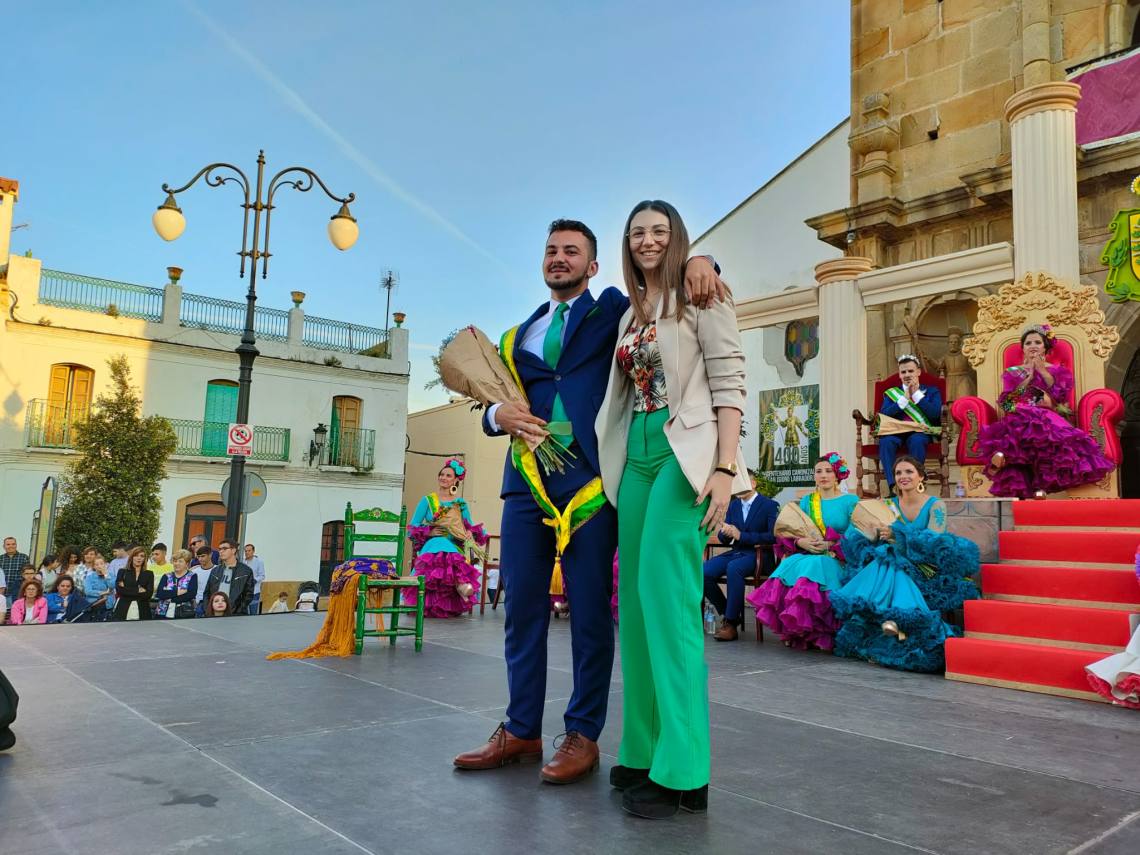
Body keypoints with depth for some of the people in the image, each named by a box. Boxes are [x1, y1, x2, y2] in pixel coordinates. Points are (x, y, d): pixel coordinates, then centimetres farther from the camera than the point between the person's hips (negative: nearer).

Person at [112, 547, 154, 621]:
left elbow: (149, 594, -3)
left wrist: (127, 590, -5)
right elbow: (119, 590, -4)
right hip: (123, 611, 0)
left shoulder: (149, 574, 10)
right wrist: (138, 590, -7)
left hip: (142, 611, 0)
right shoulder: (122, 572, 11)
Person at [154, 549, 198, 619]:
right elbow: (159, 594, -3)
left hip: (184, 615, -3)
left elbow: (191, 594, -12)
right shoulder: (166, 577, 13)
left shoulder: (192, 577, 4)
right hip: (163, 614, 3)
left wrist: (169, 598, -11)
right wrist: (176, 592, -14)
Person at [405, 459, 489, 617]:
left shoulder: (461, 503, 18)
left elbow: (470, 527, 15)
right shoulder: (427, 500, 14)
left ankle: (461, 586, -49)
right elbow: (412, 527, 9)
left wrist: (469, 533, -9)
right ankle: (461, 583, -49)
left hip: (456, 546, 1)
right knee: (441, 545, -40)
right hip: (431, 544, -1)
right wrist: (428, 531, -10)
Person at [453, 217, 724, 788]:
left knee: (590, 611, 2)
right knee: (522, 607, 8)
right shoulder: (519, 337, 21)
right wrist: (500, 415, -3)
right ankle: (521, 730, 21)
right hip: (526, 482, 4)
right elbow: (493, 408, 20)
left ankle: (582, 735, 15)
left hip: (588, 480, -4)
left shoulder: (614, 312, 10)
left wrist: (698, 262, -14)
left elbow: (676, 283, 9)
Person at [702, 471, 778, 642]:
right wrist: (725, 532, -9)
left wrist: (741, 535, -17)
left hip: (757, 555, -6)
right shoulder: (733, 505, 16)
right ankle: (727, 614, -3)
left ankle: (732, 624, -26)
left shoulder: (769, 505, -2)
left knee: (733, 568, -37)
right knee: (704, 571, -21)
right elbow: (723, 539, 17)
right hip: (736, 552, 6)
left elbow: (773, 536, -14)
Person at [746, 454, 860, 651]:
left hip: (837, 560, -3)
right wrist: (800, 541, -11)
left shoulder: (851, 501, 7)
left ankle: (817, 634, -27)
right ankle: (795, 631, -22)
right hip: (805, 555, 3)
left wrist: (831, 544, -16)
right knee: (790, 567, -31)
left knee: (815, 566, -37)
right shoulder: (806, 501, 18)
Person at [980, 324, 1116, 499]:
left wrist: (1042, 371, 2)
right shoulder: (1012, 372, 21)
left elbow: (1062, 395, 1)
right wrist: (1029, 375, 3)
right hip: (1020, 417, 0)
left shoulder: (1059, 371, 21)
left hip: (1049, 418, 0)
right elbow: (1008, 399, 4)